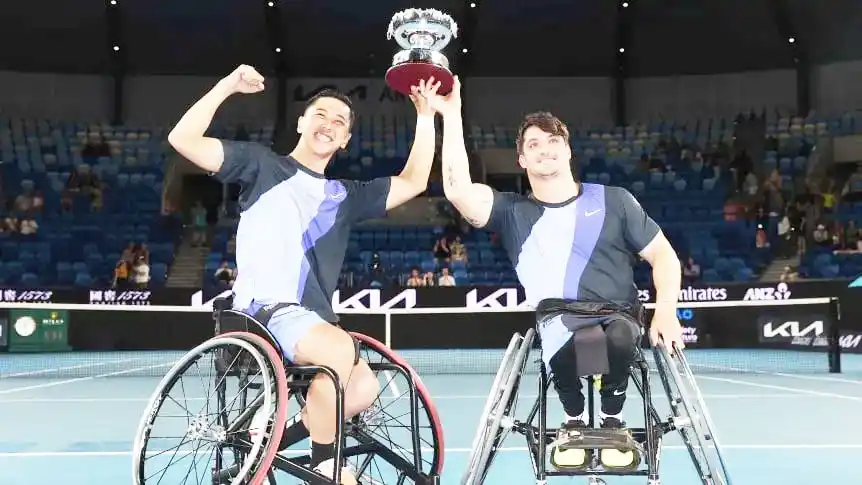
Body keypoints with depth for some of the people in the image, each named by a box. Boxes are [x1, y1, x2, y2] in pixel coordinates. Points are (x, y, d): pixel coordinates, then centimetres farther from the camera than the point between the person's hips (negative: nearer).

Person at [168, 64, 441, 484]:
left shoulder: (344, 195, 19)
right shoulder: (262, 165, 6)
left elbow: (413, 182, 14)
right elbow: (182, 140, -3)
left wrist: (425, 115, 11)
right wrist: (228, 86, -7)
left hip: (313, 318, 6)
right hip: (265, 309, -6)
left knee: (363, 388, -12)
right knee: (340, 348, -31)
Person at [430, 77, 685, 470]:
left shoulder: (613, 201, 8)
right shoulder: (512, 211, 7)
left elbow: (663, 255, 9)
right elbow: (458, 191, -11)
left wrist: (666, 310, -9)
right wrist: (451, 115, -11)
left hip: (618, 317, 1)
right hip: (558, 322, 0)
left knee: (620, 336, -36)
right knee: (564, 341, -37)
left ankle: (612, 419, -3)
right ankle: (575, 420, -2)